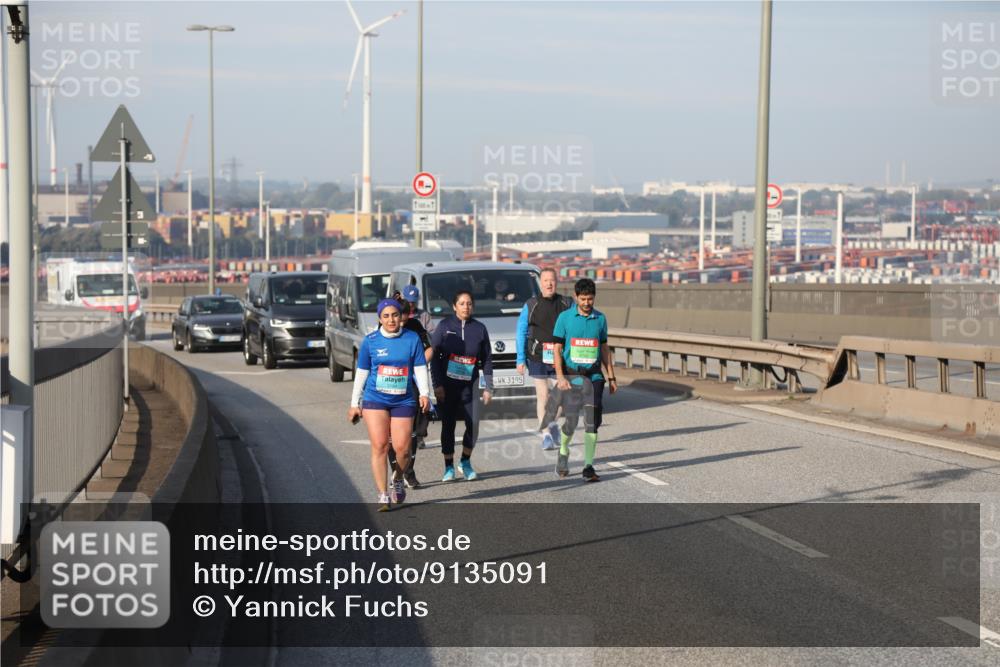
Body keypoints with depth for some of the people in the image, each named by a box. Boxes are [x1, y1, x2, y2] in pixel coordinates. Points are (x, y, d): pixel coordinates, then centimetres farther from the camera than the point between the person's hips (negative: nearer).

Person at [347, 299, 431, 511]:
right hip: (375, 399, 0)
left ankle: (398, 482, 27)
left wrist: (424, 393, -11)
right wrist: (355, 403, 9)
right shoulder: (370, 341, 3)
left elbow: (420, 368, 3)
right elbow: (361, 373, 9)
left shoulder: (412, 339, 3)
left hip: (403, 401, 0)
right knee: (379, 446, -10)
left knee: (402, 448, -4)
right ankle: (383, 495, -5)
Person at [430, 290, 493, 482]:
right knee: (448, 425, 2)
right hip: (447, 384, -1)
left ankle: (466, 462, 14)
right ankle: (449, 467, 12)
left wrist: (488, 388, 5)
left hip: (469, 384, 1)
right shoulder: (444, 326, -1)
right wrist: (437, 385, -7)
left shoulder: (479, 328, 4)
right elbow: (434, 356, -1)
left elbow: (487, 359, 8)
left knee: (473, 424, -7)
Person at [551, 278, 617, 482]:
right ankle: (563, 452, 29)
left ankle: (588, 467, -1)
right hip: (571, 376, -2)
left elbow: (604, 348, 15)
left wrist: (611, 377, 13)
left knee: (592, 421, -5)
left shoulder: (600, 318, 7)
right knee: (571, 421, 0)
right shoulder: (565, 318, -1)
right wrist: (560, 377, -11)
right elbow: (557, 348, -1)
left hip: (593, 376, 2)